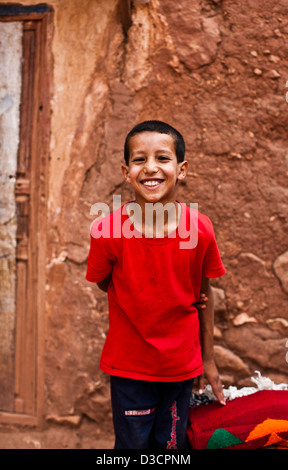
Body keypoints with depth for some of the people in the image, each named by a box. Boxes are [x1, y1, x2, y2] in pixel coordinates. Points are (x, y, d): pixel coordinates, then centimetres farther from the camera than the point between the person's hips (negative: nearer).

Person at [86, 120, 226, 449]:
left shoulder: (200, 228, -14)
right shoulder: (108, 230, -18)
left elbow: (205, 293, -1)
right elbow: (104, 284, -1)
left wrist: (208, 360, 8)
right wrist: (176, 299, -10)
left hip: (182, 367, 2)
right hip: (128, 367, -1)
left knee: (173, 445, 17)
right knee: (132, 444, 14)